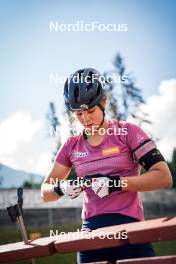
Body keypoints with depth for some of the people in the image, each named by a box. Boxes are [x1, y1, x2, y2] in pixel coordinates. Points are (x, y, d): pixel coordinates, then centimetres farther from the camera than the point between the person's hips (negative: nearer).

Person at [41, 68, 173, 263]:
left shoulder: (127, 132, -1)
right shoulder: (72, 146, 9)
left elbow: (164, 178, -9)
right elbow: (46, 193, 13)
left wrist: (116, 183, -19)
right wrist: (61, 188, -10)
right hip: (91, 234, 3)